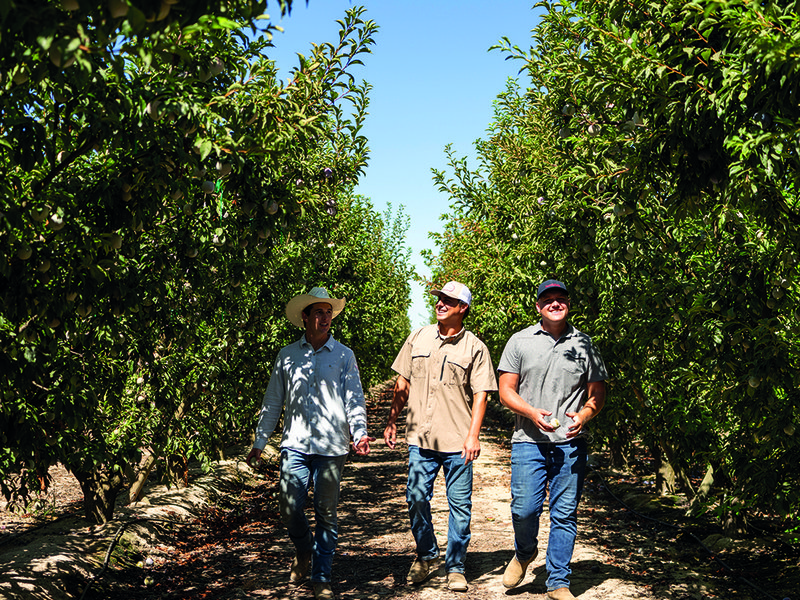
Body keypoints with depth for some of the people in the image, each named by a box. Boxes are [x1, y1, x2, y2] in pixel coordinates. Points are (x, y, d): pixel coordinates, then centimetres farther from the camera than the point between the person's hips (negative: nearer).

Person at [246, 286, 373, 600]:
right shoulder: (287, 355, 10)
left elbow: (354, 398, 2)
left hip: (331, 446, -1)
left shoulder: (344, 355, 7)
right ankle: (304, 552, 28)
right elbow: (272, 401, 14)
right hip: (295, 443, 1)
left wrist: (360, 433, -14)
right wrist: (260, 442, 12)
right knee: (289, 509, -3)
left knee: (326, 513, 3)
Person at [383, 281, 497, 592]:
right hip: (420, 437, 3)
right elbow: (403, 383, 13)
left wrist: (473, 435, -11)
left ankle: (455, 567, 17)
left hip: (457, 441, -2)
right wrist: (391, 422, 9)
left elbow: (480, 395, -2)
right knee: (416, 499, 4)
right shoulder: (418, 338, 9)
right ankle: (426, 557, 24)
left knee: (460, 505, 3)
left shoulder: (475, 348, 0)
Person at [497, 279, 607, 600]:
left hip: (571, 443, 1)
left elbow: (598, 393, 11)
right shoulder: (520, 341, 6)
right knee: (524, 509, -6)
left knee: (565, 514, 2)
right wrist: (532, 412, -13)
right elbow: (506, 391, 5)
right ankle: (524, 553, 26)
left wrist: (583, 415, -10)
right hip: (529, 441, -1)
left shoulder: (584, 344, 9)